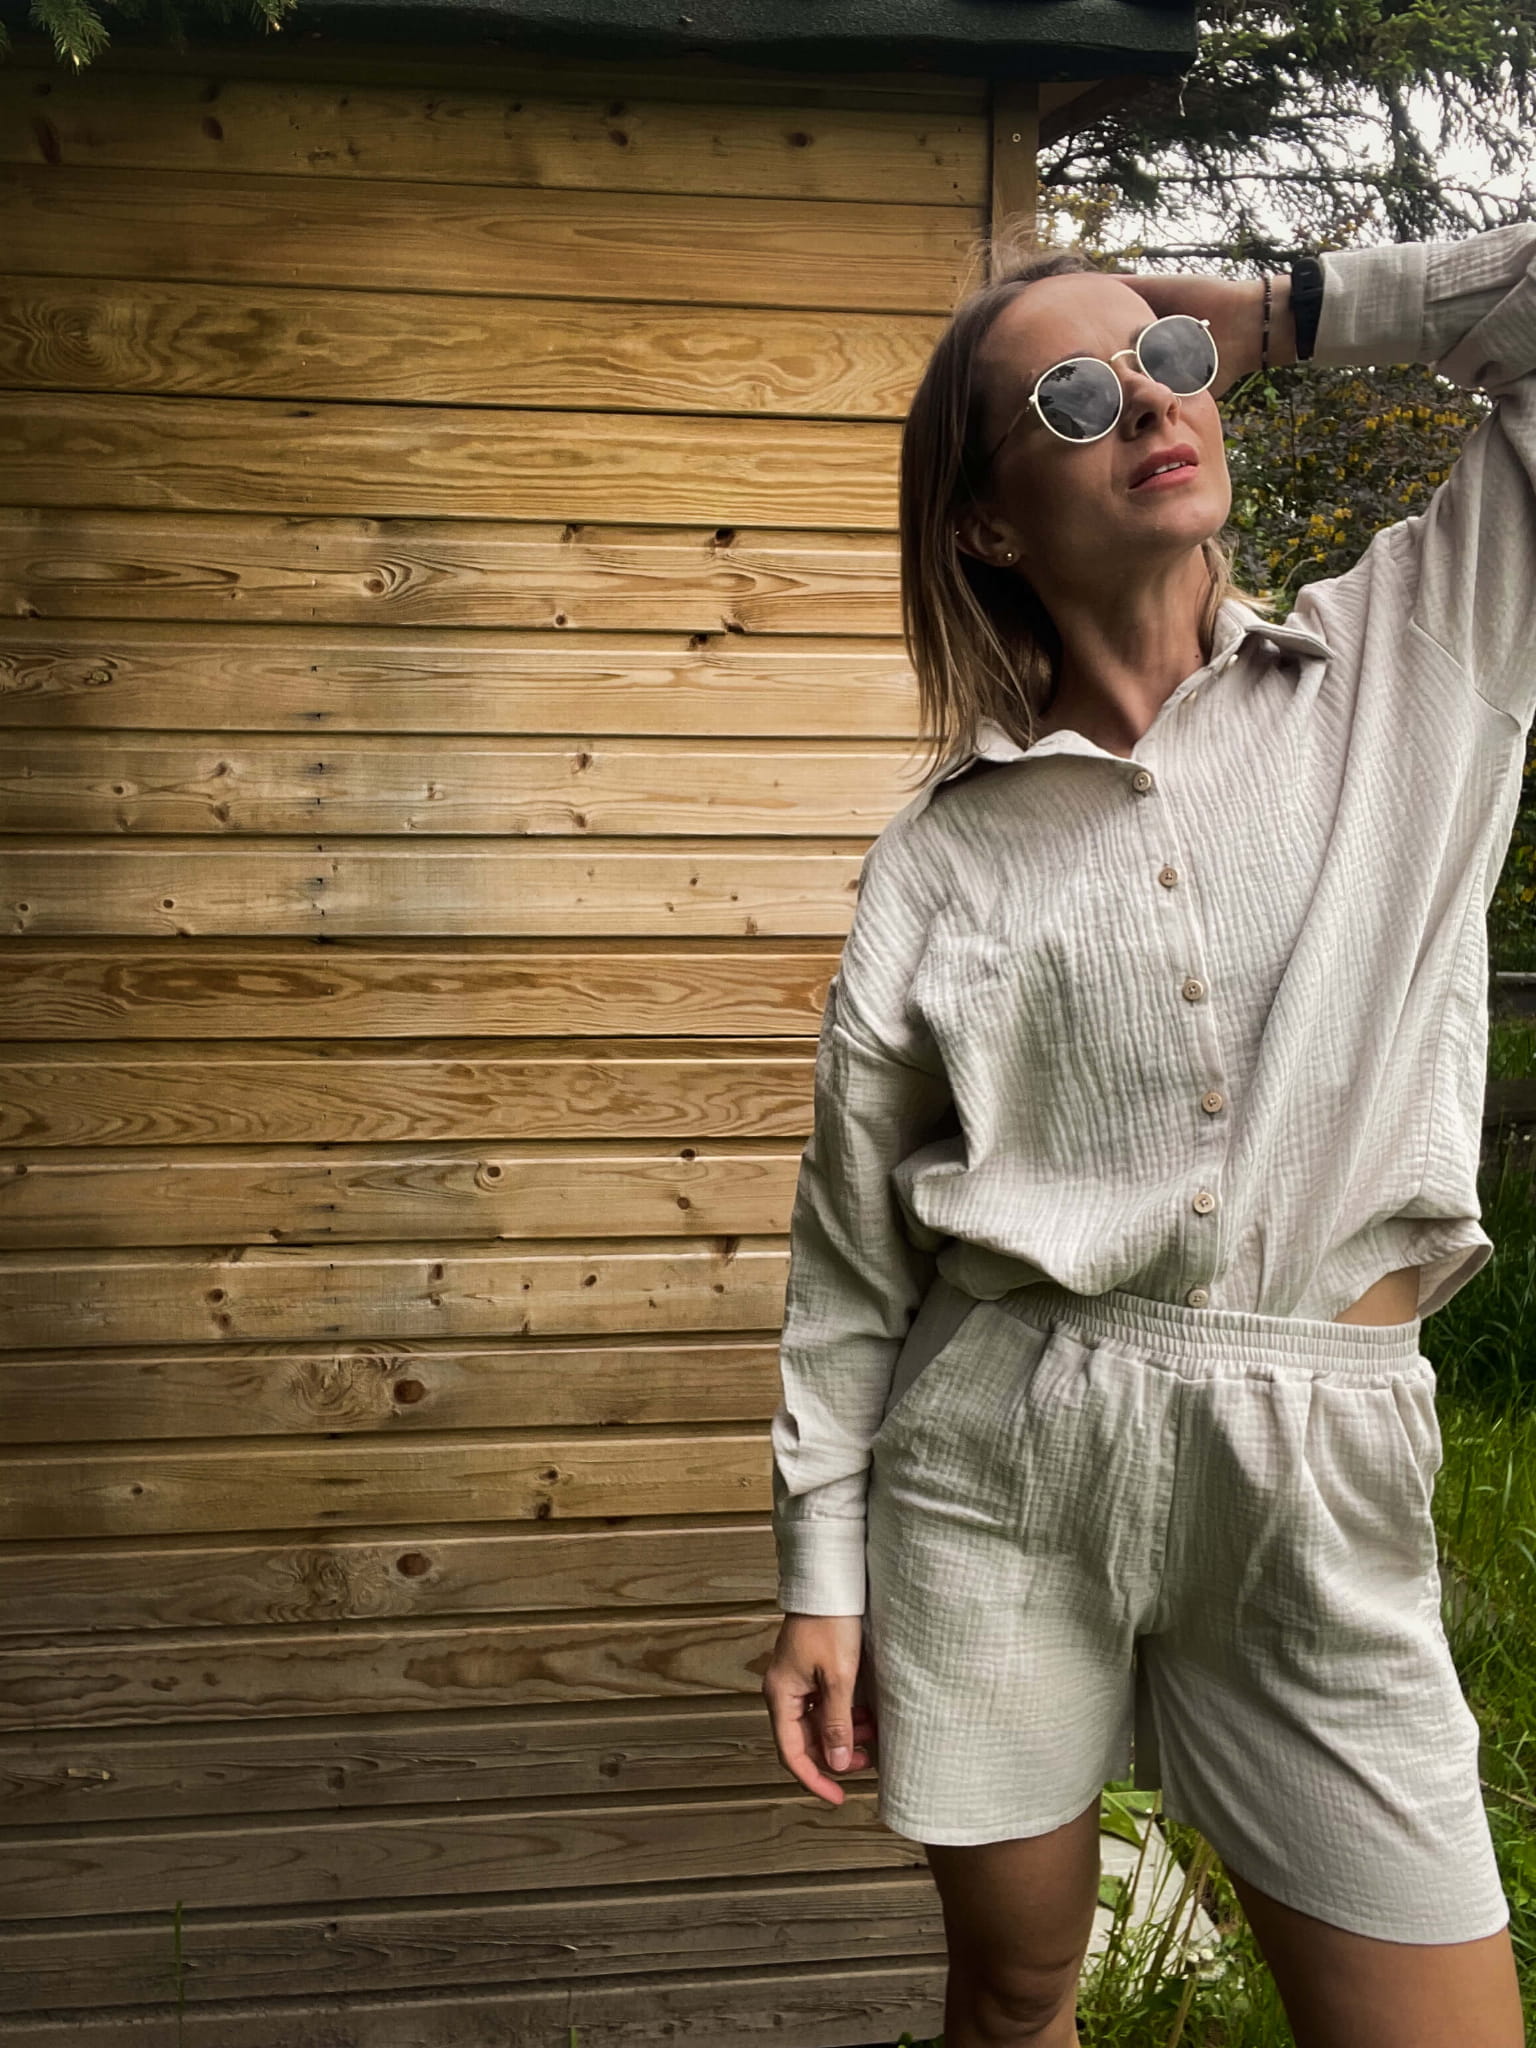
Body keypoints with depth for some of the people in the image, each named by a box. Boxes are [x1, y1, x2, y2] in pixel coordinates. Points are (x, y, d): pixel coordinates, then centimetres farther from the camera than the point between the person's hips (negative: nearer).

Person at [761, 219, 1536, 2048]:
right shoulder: (944, 851, 2)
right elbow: (850, 1243, 5)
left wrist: (1282, 311, 5)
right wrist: (818, 1571, 4)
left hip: (1317, 1488, 0)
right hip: (991, 1462, 1)